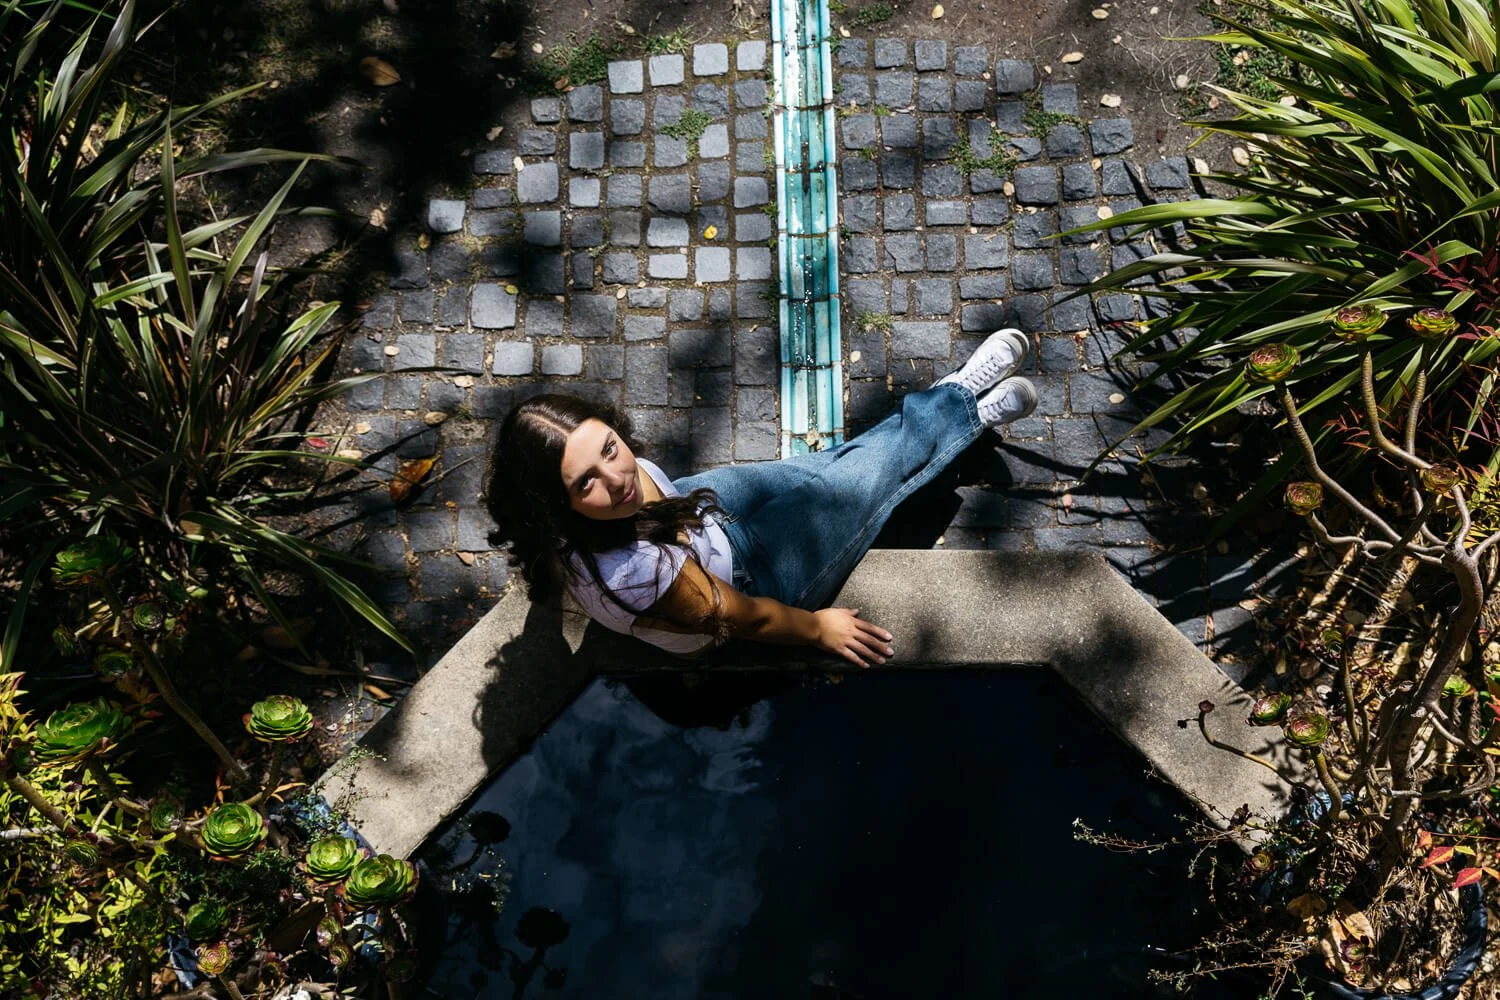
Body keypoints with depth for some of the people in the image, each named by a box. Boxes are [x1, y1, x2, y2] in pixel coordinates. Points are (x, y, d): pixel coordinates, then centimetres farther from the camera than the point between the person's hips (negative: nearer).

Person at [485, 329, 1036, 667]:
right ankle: (960, 404, 33)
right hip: (744, 574, -5)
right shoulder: (636, 575, -47)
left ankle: (956, 399, 37)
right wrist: (818, 628, -10)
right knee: (859, 482, 6)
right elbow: (744, 617, -27)